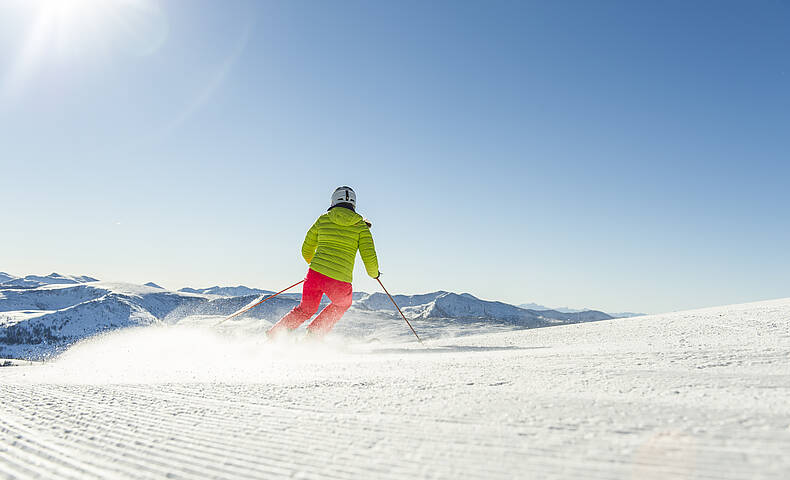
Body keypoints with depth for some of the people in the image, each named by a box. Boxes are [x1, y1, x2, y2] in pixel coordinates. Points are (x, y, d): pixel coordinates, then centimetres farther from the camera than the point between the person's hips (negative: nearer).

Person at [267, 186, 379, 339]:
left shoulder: (323, 219, 10)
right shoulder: (361, 226, 5)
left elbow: (306, 251, 19)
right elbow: (369, 257, 0)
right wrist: (374, 273, 22)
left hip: (315, 275, 2)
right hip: (340, 283, -2)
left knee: (305, 309, 28)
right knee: (343, 304, 32)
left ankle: (272, 335, 20)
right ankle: (314, 336, 25)